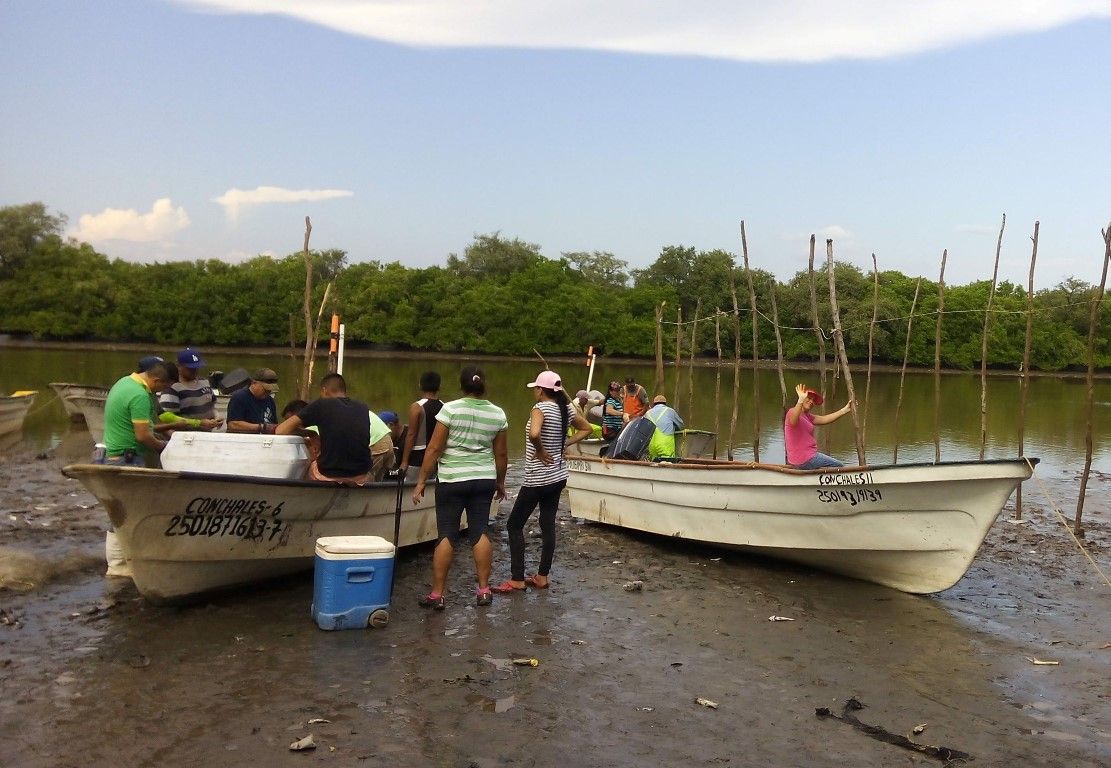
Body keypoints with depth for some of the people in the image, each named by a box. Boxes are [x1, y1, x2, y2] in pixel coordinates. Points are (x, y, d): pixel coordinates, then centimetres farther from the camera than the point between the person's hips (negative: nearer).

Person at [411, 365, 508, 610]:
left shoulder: (450, 409, -9)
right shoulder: (498, 414, 1)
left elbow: (434, 448, -10)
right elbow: (501, 454, 7)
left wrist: (421, 481, -3)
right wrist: (500, 482, 21)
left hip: (452, 480, -3)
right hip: (484, 480, 3)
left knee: (447, 536, 3)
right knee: (480, 532, 11)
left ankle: (437, 594, 8)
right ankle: (484, 590, 16)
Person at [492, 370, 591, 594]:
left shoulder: (540, 408, -18)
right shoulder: (566, 409, 4)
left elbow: (534, 434, -38)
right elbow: (586, 429, 18)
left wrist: (540, 451, -19)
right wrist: (564, 444, 9)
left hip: (538, 479, -8)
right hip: (558, 477, 8)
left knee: (514, 525, 3)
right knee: (548, 525, 13)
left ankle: (517, 580, 4)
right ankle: (542, 577, 19)